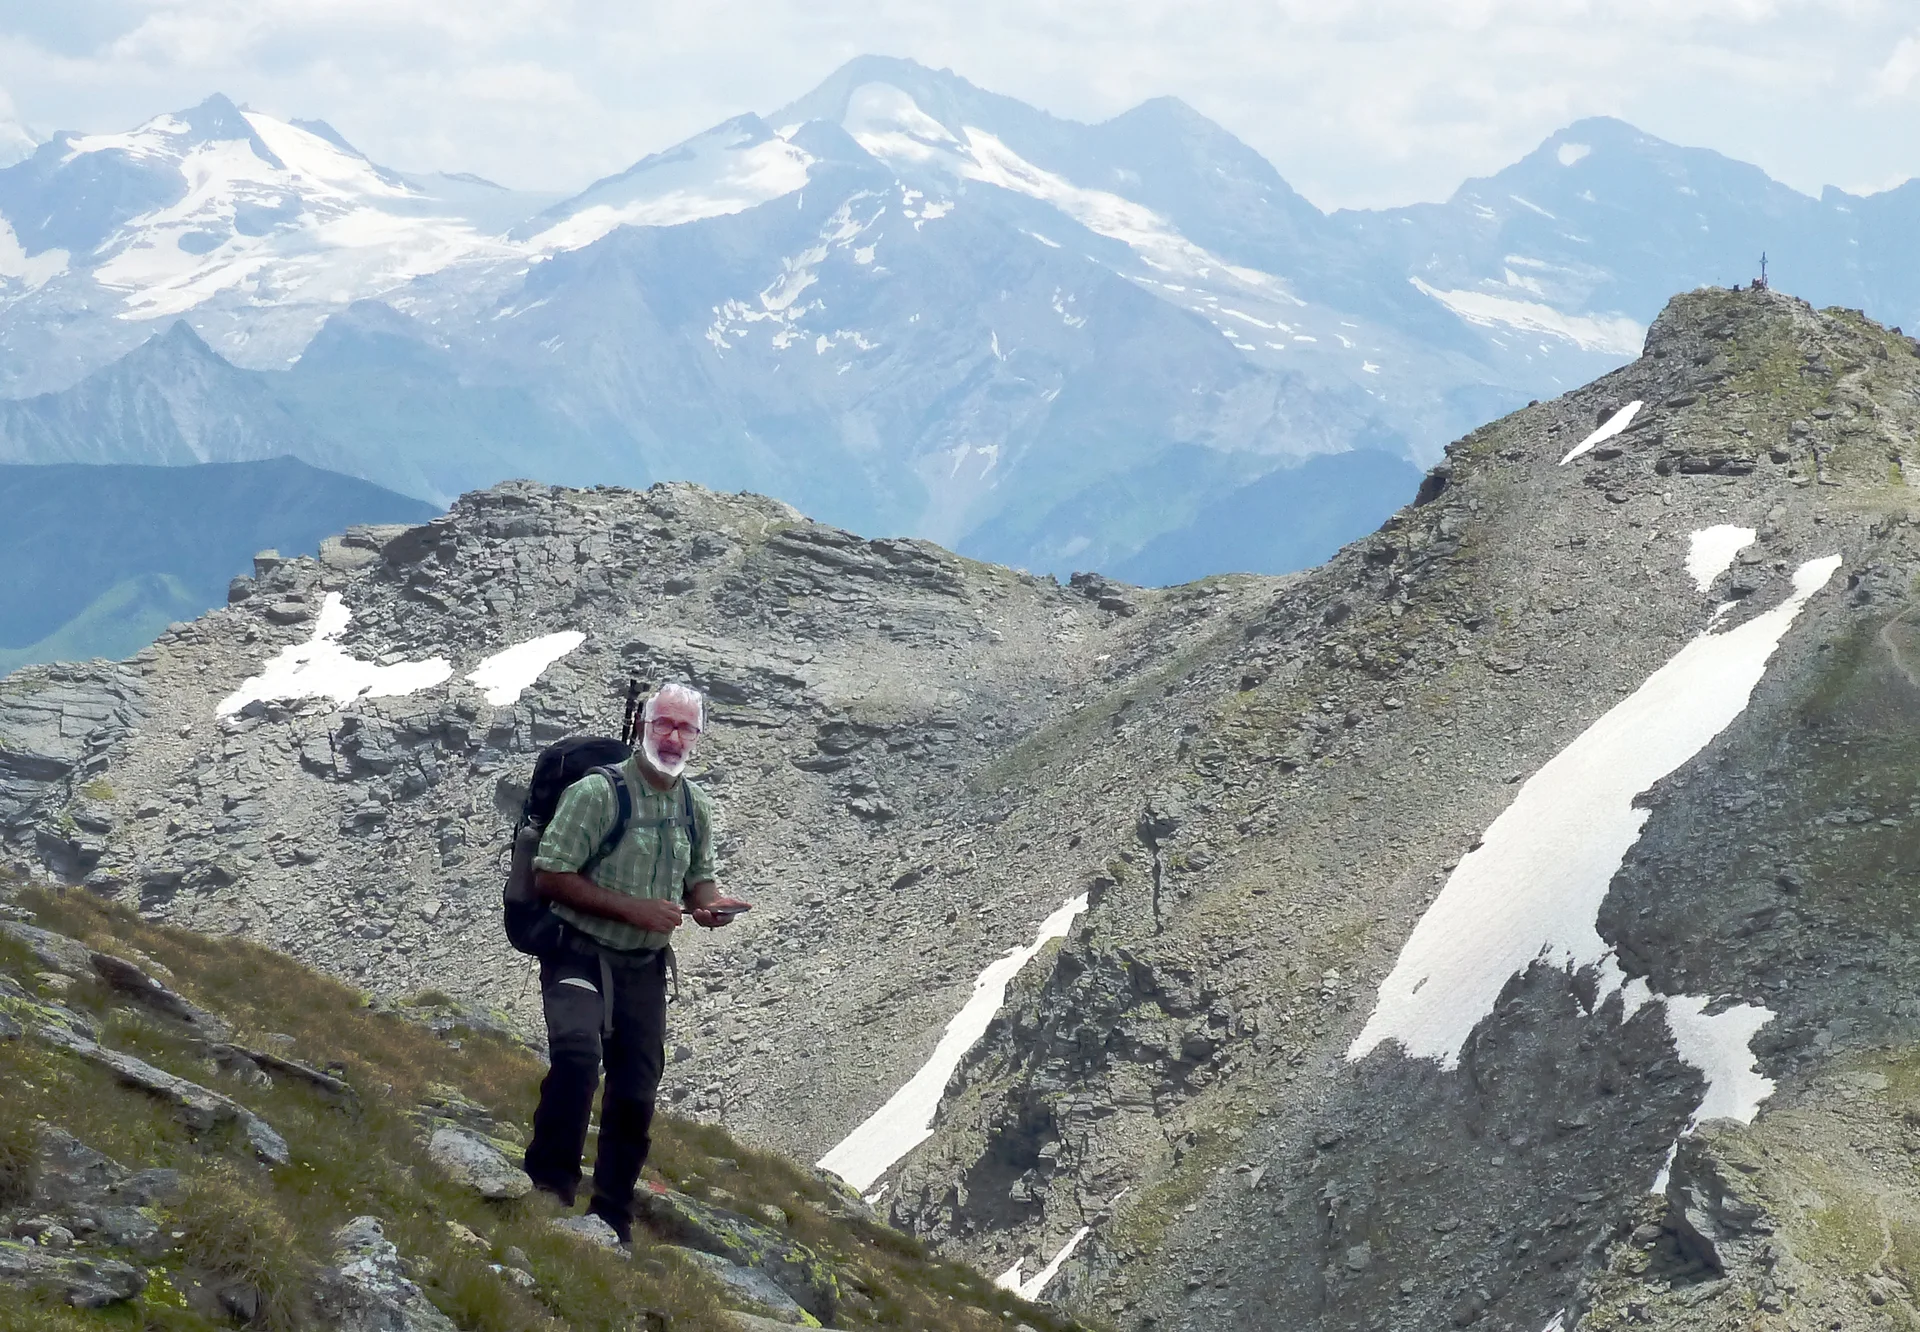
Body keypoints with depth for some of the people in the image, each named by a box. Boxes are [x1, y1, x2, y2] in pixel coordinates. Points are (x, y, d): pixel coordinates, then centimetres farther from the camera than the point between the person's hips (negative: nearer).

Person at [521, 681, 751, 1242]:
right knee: (577, 1050, -32)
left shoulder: (697, 806, 8)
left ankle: (612, 1218, 22)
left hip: (645, 966, 6)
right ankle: (549, 1185, -20)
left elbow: (698, 879, 21)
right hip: (581, 956, -6)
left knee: (635, 1096, 7)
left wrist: (709, 903, -4)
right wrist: (633, 910, -20)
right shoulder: (597, 791, -13)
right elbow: (550, 877, -16)